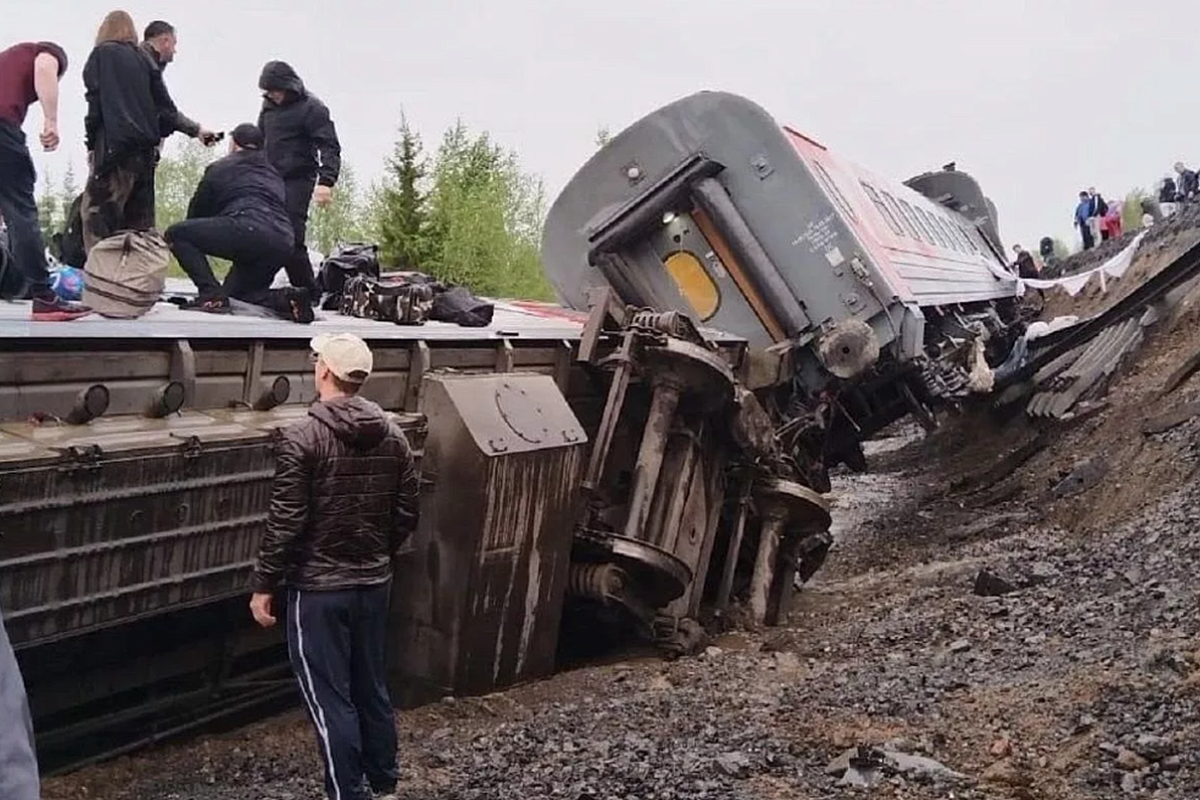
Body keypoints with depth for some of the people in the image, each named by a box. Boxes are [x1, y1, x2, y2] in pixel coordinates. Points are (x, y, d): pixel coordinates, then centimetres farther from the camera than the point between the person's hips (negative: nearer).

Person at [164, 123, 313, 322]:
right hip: (283, 244, 7)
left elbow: (196, 212, 22)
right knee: (236, 291, 26)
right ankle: (288, 299, -1)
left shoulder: (219, 168, 16)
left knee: (176, 234, 6)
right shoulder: (273, 173, 31)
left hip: (249, 230, -7)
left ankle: (212, 295, -11)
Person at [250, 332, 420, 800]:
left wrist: (264, 585, -8)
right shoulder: (392, 435, 2)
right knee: (372, 686, 18)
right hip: (375, 583, 6)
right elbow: (407, 512, 7)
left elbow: (286, 522, -17)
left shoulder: (302, 437, -16)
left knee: (329, 697, 3)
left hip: (319, 588, -6)